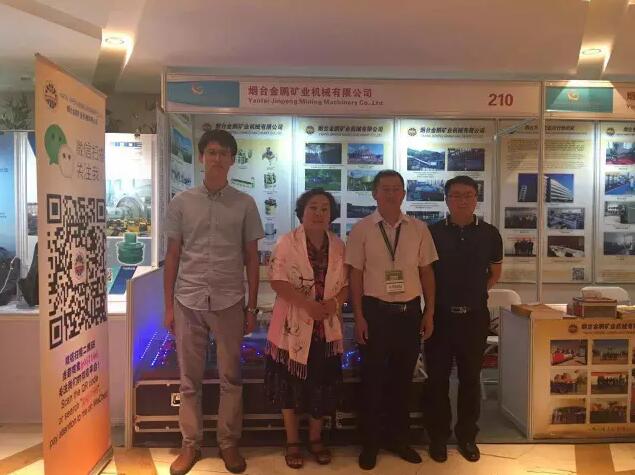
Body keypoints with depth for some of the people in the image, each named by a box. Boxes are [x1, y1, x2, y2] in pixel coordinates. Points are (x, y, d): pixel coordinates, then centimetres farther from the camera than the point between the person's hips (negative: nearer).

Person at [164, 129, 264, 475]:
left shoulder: (244, 204, 2)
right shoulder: (181, 202, 4)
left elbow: (251, 259, 5)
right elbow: (172, 257, 6)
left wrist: (252, 307, 3)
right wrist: (168, 306, 4)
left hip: (229, 301, 0)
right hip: (188, 301, 1)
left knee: (230, 377, 9)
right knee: (189, 378, 11)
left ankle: (228, 442, 26)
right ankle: (190, 444, 27)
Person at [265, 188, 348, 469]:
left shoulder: (338, 246, 5)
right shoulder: (287, 242, -7)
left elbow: (347, 283, 6)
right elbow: (277, 280, -14)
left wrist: (335, 302, -15)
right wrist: (307, 304, -24)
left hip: (327, 327, 4)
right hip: (294, 326, -3)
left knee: (322, 384, 12)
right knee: (290, 383, 8)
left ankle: (315, 438, 32)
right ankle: (292, 441, 26)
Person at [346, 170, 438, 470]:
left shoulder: (419, 229, 3)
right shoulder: (362, 229, -5)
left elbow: (426, 272, 7)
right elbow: (355, 275, -4)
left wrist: (429, 313, 5)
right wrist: (359, 317, -7)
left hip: (410, 311, 3)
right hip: (375, 311, -3)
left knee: (403, 377, 15)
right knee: (373, 378, 9)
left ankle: (398, 438, 34)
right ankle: (370, 443, 27)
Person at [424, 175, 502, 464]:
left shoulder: (489, 234, 0)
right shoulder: (432, 233, -4)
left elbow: (495, 273, 15)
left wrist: (475, 292, 6)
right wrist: (435, 298, 2)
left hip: (475, 316, 1)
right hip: (440, 315, -1)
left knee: (470, 377, 12)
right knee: (437, 378, 7)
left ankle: (467, 435, 28)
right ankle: (438, 436, 22)